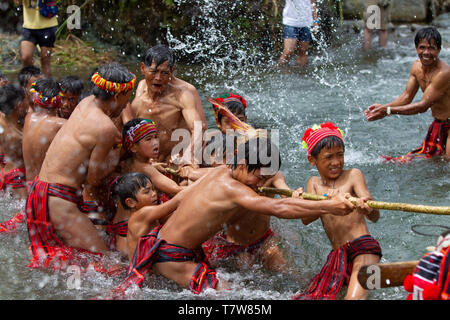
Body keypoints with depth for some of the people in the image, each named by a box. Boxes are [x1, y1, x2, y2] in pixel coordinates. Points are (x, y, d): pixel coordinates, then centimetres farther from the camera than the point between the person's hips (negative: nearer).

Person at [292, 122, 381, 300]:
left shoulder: (353, 175, 3)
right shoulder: (314, 184, 15)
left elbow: (375, 217, -10)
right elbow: (306, 219, -3)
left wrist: (367, 208, -35)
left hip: (363, 247, -5)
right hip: (337, 255, 6)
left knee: (354, 298, -29)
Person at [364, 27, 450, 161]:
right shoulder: (417, 66, 1)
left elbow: (423, 106, -26)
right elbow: (407, 96, 5)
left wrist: (389, 110, -26)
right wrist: (383, 107, -11)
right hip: (438, 124, 8)